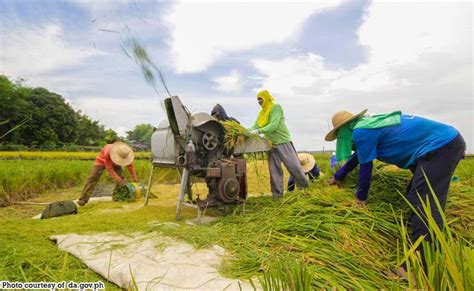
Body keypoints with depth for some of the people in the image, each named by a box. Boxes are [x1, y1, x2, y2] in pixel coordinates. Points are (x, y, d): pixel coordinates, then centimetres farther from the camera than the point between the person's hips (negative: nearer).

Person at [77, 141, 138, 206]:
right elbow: (110, 170, -37)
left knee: (121, 178, -8)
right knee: (93, 178, -16)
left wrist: (135, 179, -22)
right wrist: (119, 180, -41)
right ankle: (83, 199, -16)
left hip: (114, 163, 4)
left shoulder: (125, 154, -31)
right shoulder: (107, 153, -43)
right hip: (102, 161, -4)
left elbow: (130, 166, -20)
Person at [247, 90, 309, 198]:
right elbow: (255, 127, 5)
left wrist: (258, 131, -29)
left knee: (294, 166, -4)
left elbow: (274, 125, -21)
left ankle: (306, 186, 15)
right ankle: (277, 194, 11)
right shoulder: (261, 113, 14)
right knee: (274, 169, 5)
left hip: (283, 142, -6)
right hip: (271, 144, 6)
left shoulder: (276, 107, -8)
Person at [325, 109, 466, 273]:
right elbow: (357, 156, 28)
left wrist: (361, 196, 6)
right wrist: (338, 176, 39)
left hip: (441, 145, -11)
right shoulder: (369, 125, 17)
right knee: (416, 197, 18)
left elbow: (365, 166, -9)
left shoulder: (361, 132, -14)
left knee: (423, 206, -18)